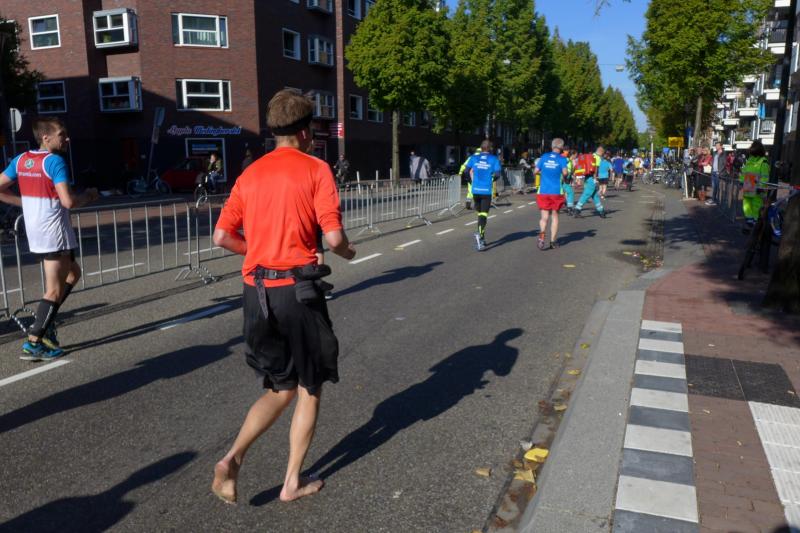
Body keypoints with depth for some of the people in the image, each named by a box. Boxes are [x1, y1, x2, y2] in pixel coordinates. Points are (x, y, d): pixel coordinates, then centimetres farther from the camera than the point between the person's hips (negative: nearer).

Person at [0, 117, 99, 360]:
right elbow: (68, 201, -23)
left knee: (73, 273, 24)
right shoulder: (55, 161, -15)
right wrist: (87, 197, -4)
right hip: (55, 234, -8)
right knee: (54, 290, 0)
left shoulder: (21, 160, 8)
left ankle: (43, 323, 19)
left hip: (35, 234, 8)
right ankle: (33, 344, 2)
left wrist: (28, 202, 16)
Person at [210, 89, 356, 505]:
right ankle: (293, 482, 21)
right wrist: (346, 251, 8)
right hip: (297, 289, -5)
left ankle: (232, 458, 2)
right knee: (310, 388, 14)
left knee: (281, 388, 20)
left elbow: (222, 237, 8)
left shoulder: (250, 174, 10)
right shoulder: (315, 169, -5)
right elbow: (334, 237, -14)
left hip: (256, 291, 5)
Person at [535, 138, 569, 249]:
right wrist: (565, 177, 4)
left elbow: (536, 171, 4)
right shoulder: (562, 159, -3)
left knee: (544, 216, 0)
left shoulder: (544, 157, 5)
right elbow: (565, 172, -17)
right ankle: (553, 241, 17)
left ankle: (542, 234, -30)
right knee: (554, 215, 13)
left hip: (543, 191, 1)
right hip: (556, 192, -1)